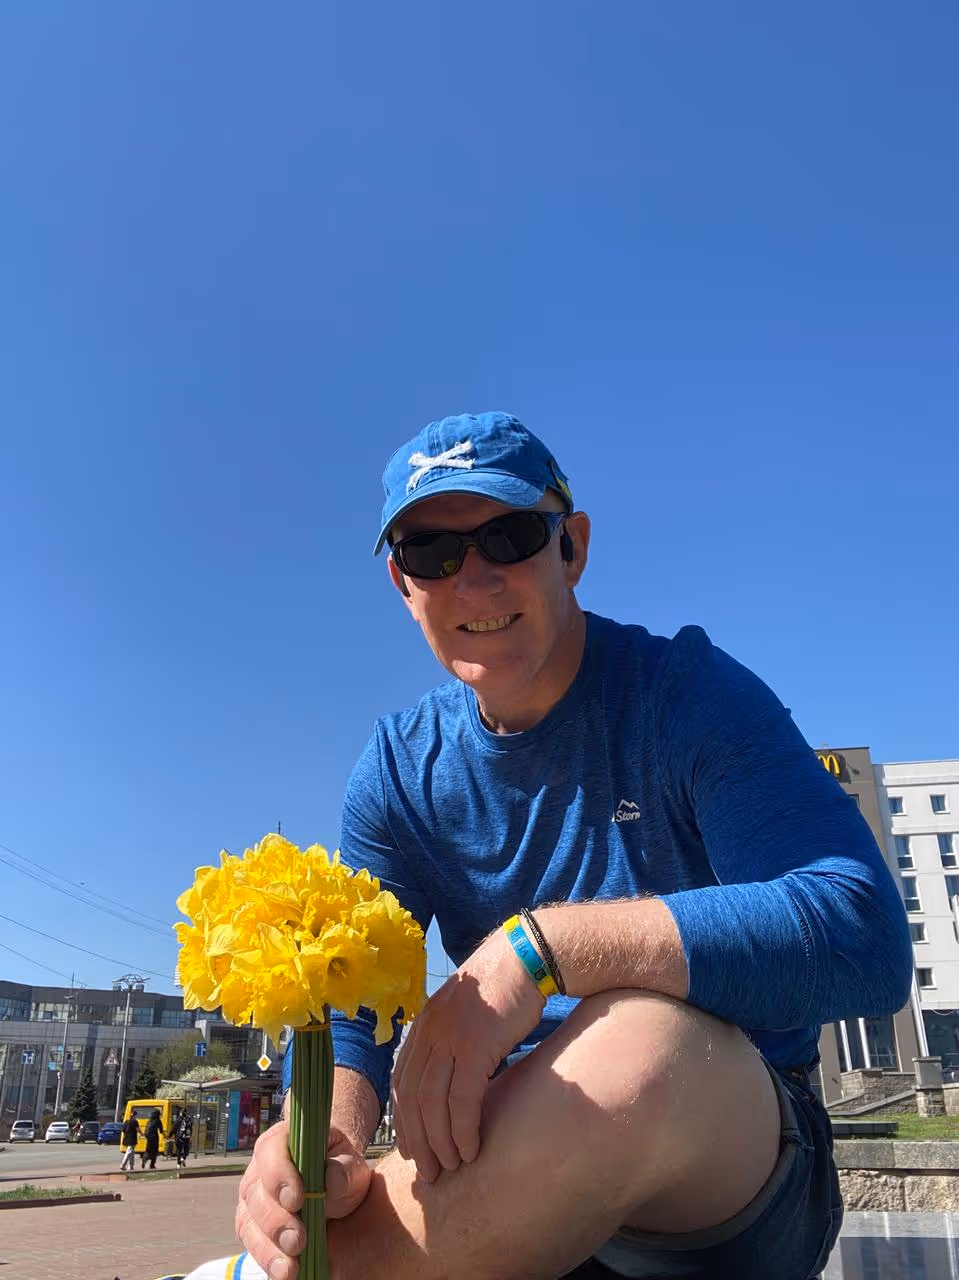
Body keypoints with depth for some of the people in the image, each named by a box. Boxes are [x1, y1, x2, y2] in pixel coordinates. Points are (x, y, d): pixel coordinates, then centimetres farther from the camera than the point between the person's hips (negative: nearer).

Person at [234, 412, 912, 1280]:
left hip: (738, 1156, -2)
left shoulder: (689, 693, -13)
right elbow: (349, 1008, -5)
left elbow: (866, 941, -26)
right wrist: (320, 1137, -29)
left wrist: (540, 943, -34)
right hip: (546, 1183, 3)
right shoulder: (398, 772, 0)